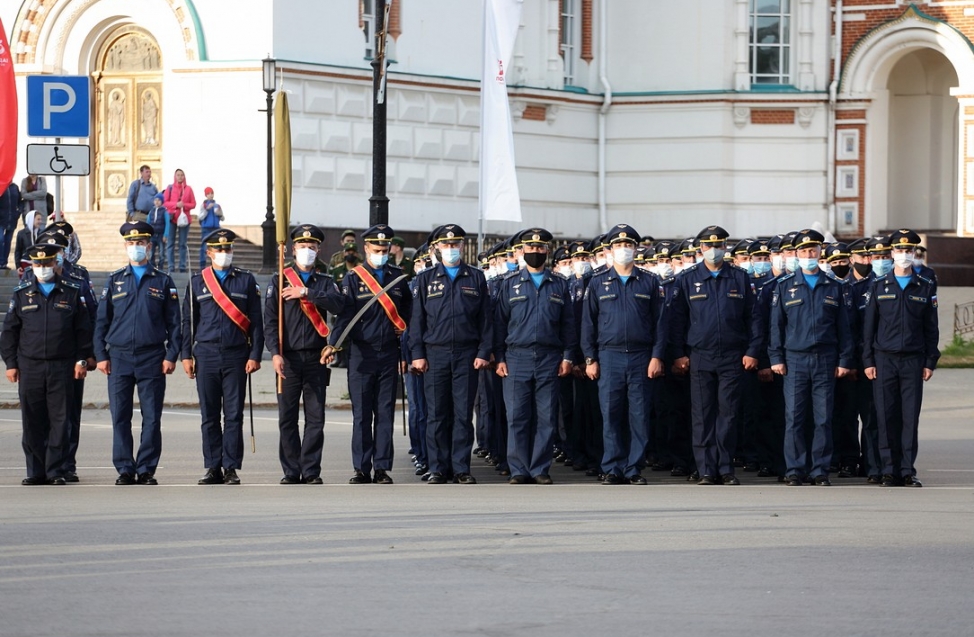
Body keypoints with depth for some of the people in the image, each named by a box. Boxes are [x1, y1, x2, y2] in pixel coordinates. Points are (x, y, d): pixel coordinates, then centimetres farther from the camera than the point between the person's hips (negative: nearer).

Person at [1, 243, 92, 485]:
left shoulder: (72, 293, 7)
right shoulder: (22, 294, 9)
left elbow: (84, 329, 9)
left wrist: (82, 360, 2)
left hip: (62, 367, -1)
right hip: (30, 367, 1)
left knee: (60, 420, -2)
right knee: (32, 422, 1)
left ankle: (55, 471, 3)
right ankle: (36, 472, 7)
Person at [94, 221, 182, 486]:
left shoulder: (163, 281, 8)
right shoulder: (114, 281, 11)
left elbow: (173, 322, 7)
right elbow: (101, 321, 10)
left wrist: (171, 355, -2)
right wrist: (101, 355, 2)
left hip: (152, 358, -1)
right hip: (119, 357, 1)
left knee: (152, 418, -2)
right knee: (120, 417, -1)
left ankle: (146, 470, 4)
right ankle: (125, 470, 5)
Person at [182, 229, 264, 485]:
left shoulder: (246, 280, 7)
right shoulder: (197, 282, 9)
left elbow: (256, 321, 5)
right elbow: (188, 321, 10)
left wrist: (255, 356, -3)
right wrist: (186, 355, 2)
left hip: (236, 356, -1)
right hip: (206, 355, 1)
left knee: (234, 415, -2)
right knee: (209, 416, 3)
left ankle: (231, 468, 1)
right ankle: (213, 468, 8)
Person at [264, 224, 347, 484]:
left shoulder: (325, 282, 12)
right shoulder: (279, 281, 9)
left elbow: (338, 305, -9)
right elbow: (270, 320, 1)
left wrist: (306, 292, -14)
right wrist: (275, 353, -11)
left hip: (316, 358, 1)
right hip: (288, 358, -1)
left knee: (316, 418, -2)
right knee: (287, 418, 0)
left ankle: (311, 472, 2)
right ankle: (291, 471, 6)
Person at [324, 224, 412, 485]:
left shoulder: (398, 277, 8)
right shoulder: (353, 278, -1)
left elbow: (408, 312, 15)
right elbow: (345, 314, -10)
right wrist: (333, 343, -23)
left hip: (389, 353, 2)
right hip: (362, 353, -2)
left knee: (385, 413, 3)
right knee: (362, 414, 0)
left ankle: (382, 468, 7)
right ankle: (361, 469, 4)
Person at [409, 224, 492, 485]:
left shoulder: (476, 278, 9)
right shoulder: (426, 279, 8)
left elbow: (485, 319, 6)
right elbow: (417, 319, 5)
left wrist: (483, 353, -2)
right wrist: (417, 354, -3)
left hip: (466, 353, 0)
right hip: (435, 353, 0)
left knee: (464, 414, 0)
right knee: (437, 414, 1)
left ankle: (461, 468, 5)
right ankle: (438, 469, 6)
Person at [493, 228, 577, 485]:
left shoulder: (560, 285, 10)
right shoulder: (510, 284, 8)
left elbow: (568, 324, 10)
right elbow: (499, 322, 6)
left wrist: (568, 357, 1)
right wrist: (499, 358, -1)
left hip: (549, 359, 1)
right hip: (517, 358, -1)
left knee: (546, 419, 0)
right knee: (517, 417, -3)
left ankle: (540, 470, 5)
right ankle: (519, 470, 2)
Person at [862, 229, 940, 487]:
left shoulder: (926, 287, 7)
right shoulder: (878, 285, 5)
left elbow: (931, 328, 9)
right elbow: (868, 325, 5)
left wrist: (930, 362, 3)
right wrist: (868, 360, -1)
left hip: (913, 360, 0)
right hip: (884, 359, 0)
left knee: (911, 417, -1)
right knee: (887, 418, -1)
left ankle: (908, 471, 4)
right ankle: (890, 472, 4)